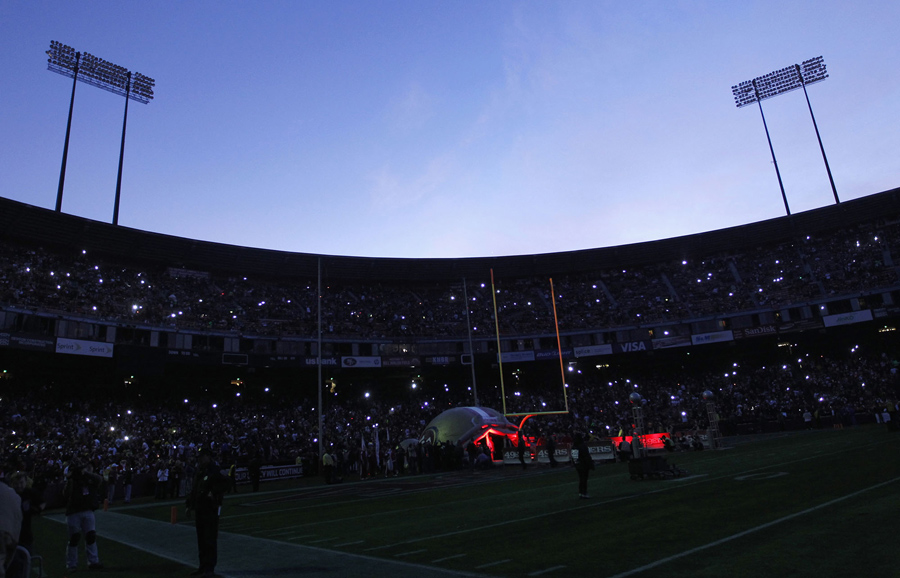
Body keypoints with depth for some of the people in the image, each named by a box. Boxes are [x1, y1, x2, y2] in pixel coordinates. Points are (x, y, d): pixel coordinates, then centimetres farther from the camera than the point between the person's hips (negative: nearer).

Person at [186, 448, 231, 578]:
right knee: (201, 539, 14)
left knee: (210, 540, -5)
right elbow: (194, 489, 23)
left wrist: (214, 492, -23)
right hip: (200, 510, 9)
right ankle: (203, 566, 24)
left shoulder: (214, 472, -12)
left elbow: (226, 483, -21)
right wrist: (190, 505, 18)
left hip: (211, 510, -9)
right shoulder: (199, 473, 15)